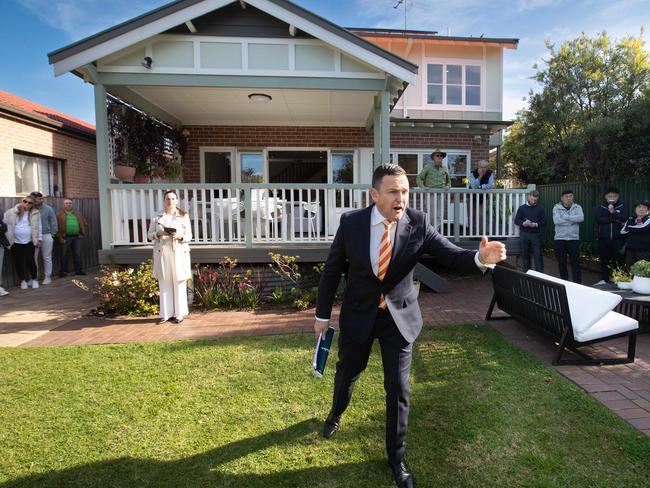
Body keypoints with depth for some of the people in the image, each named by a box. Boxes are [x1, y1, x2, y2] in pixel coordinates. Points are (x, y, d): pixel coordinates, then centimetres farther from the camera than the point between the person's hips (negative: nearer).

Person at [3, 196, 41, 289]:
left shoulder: (35, 213, 1)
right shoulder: (12, 212, 1)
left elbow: (38, 227, 4)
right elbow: (5, 223, 4)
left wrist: (38, 239, 0)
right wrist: (7, 237, 0)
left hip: (29, 242, -1)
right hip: (16, 242, 1)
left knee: (30, 260, -1)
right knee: (18, 262, 7)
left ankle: (34, 279, 17)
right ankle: (23, 280, 21)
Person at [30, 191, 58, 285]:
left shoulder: (48, 209, -1)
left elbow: (53, 223, 1)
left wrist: (51, 235, -3)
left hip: (46, 236, -2)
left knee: (47, 258, 5)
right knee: (33, 257, 5)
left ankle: (47, 277, 14)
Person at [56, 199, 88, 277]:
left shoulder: (78, 214, 15)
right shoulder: (59, 214, 5)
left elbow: (85, 224, 16)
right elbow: (56, 226, -2)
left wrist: (82, 234, 6)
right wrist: (60, 237, -9)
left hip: (77, 237, 3)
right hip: (65, 238, -3)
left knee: (77, 255, 7)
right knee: (64, 255, 2)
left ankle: (78, 270, 15)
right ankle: (63, 271, 9)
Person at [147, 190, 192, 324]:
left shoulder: (184, 216, 4)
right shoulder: (157, 216, 9)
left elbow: (189, 235, 2)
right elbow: (150, 234, 8)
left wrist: (180, 236, -18)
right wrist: (159, 233, -13)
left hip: (179, 253, -1)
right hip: (162, 254, 2)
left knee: (179, 283, 1)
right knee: (164, 283, 4)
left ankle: (179, 313, 9)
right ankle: (166, 313, 12)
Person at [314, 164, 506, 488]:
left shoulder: (418, 223, -14)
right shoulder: (351, 222, -14)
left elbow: (451, 256, -16)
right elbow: (332, 269, -5)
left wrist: (480, 258, -39)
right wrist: (323, 314, 0)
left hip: (399, 316, 0)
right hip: (358, 314, 1)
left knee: (398, 388, 5)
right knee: (347, 373, 21)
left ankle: (396, 457, 31)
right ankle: (336, 413, 57)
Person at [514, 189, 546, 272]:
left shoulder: (540, 209, 6)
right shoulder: (522, 208, 6)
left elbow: (544, 221, 3)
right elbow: (516, 220, 3)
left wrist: (536, 224, -17)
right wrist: (523, 223, -17)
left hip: (536, 234, -1)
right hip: (524, 234, 1)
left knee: (538, 255, -3)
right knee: (525, 255, 7)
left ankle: (540, 274, 0)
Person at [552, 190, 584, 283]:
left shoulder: (577, 207, 4)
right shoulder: (557, 208, 1)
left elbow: (581, 218, -16)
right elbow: (556, 220, -17)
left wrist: (565, 217, -18)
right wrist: (573, 220, -11)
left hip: (574, 239, 0)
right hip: (559, 239, 0)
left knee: (576, 262, 0)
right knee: (561, 262, 9)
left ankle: (577, 283, 8)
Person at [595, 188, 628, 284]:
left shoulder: (623, 207, 7)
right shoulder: (600, 207, 9)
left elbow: (625, 218, -10)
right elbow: (599, 219, -8)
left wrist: (613, 212, -20)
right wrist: (616, 220, -12)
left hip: (618, 239, -1)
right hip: (604, 239, 1)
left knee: (619, 260, -5)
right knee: (604, 260, 6)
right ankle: (604, 279, 14)